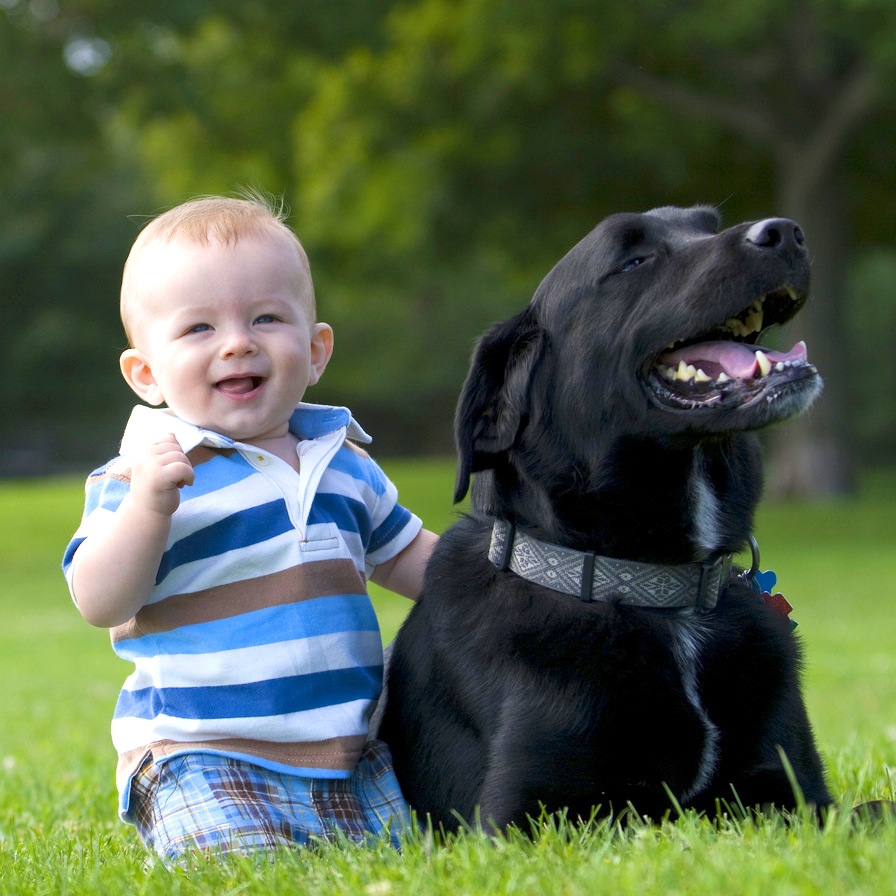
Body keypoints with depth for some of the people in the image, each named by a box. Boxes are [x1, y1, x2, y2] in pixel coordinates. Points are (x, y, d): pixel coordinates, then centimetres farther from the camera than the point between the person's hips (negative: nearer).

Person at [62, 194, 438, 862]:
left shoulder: (344, 462, 13)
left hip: (350, 761, 6)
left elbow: (404, 556, 28)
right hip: (203, 764, -6)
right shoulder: (146, 470, -6)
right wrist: (147, 505, -28)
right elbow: (101, 603, -15)